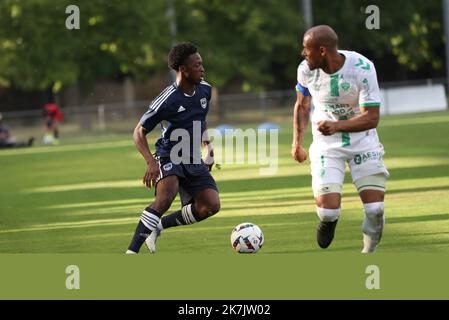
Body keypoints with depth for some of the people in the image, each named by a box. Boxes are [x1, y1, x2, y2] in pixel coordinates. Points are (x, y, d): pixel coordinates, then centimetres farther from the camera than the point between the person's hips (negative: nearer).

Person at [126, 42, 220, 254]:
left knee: (211, 205, -11)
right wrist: (151, 162, -25)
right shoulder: (167, 100, -19)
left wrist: (207, 145, 16)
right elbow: (139, 132, -11)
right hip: (168, 157, -6)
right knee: (166, 196, -33)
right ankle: (132, 251, -33)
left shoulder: (205, 90, 2)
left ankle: (159, 226, 7)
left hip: (193, 160, 6)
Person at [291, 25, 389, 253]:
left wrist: (337, 126, -39)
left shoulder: (362, 69, -22)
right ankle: (327, 221, 22)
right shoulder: (306, 70, -12)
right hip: (326, 144, 1)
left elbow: (371, 118, -23)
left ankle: (369, 252, 15)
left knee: (375, 208, -12)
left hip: (363, 142, -1)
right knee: (328, 208, -16)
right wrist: (297, 142, -2)